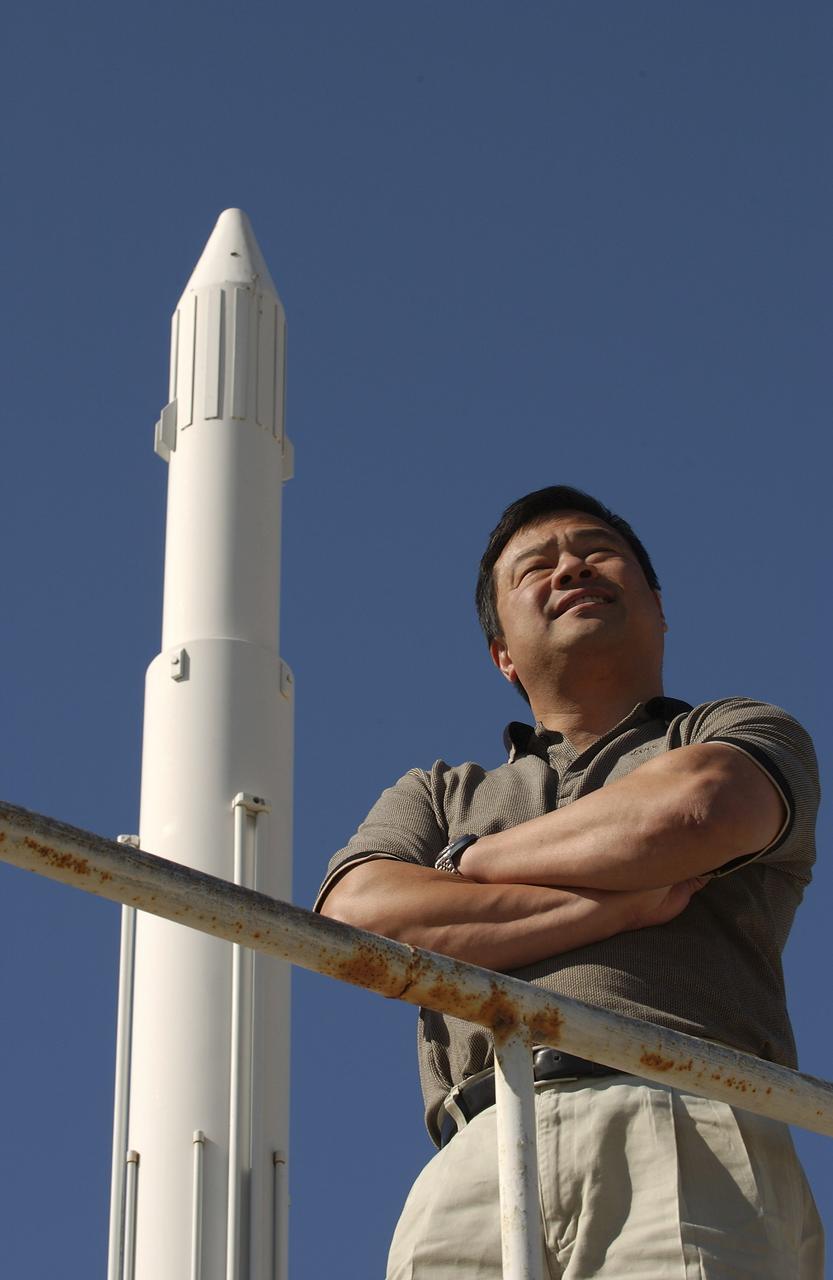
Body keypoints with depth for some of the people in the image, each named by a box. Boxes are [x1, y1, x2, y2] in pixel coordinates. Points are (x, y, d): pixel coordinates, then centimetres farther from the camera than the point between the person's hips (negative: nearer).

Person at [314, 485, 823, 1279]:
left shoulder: (747, 735, 25)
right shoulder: (437, 795, 32)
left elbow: (693, 809, -1)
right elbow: (354, 918, 9)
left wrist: (477, 859, 13)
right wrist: (620, 904, 3)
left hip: (683, 1133, -2)